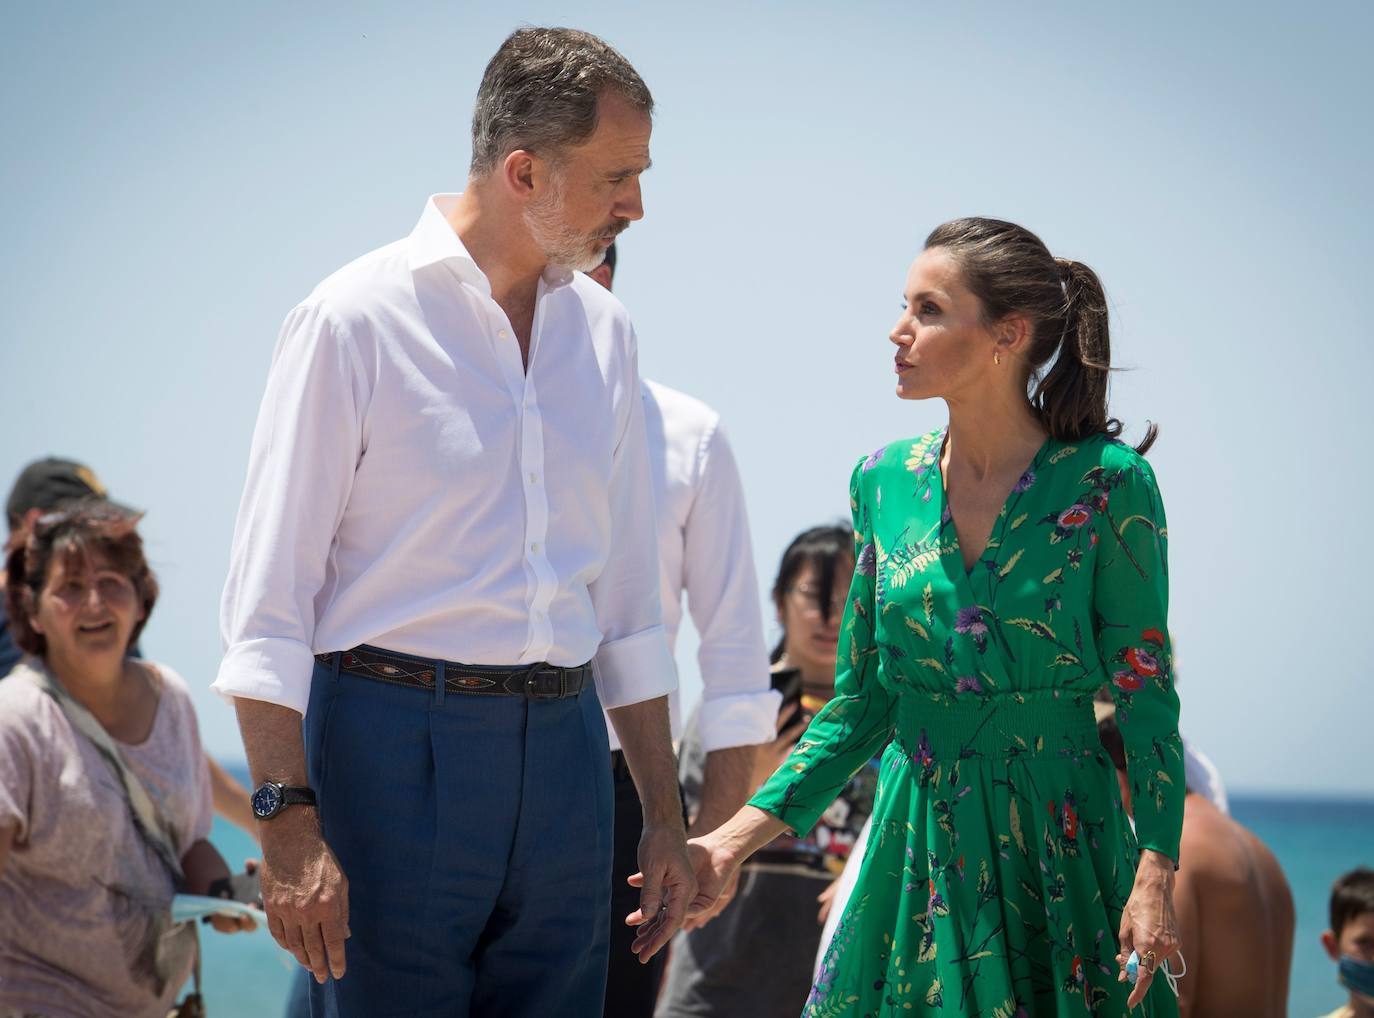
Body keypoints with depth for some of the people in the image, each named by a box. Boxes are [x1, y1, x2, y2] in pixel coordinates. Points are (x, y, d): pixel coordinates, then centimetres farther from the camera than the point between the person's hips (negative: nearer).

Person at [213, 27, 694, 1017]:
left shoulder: (603, 329, 12)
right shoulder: (355, 320, -6)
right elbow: (269, 593, -8)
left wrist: (665, 816, 16)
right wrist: (288, 820, -17)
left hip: (562, 747, 5)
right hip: (396, 742, -5)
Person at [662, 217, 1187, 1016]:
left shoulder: (1108, 484, -9)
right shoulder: (885, 482, 3)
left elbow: (1145, 696, -8)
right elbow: (860, 703, 7)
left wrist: (1156, 875, -17)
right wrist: (737, 838, -1)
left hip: (1061, 845, -3)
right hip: (917, 844, 3)